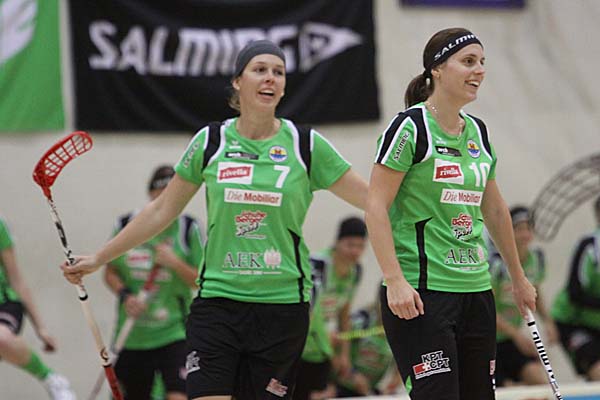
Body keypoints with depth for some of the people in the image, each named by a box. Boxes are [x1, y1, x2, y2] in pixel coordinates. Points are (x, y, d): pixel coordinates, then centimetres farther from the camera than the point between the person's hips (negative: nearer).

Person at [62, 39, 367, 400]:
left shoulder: (306, 145, 0)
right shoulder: (210, 142, 4)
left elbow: (372, 200, 5)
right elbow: (162, 211, 14)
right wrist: (100, 258, 17)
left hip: (282, 305, 0)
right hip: (217, 299, 0)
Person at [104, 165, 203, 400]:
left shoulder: (188, 229, -2)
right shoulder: (126, 226, 2)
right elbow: (110, 272, 10)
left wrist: (175, 263, -18)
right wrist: (125, 295, -9)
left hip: (174, 334, -2)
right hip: (132, 336, 2)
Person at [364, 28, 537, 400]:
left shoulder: (477, 131, 13)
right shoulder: (410, 127, -9)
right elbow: (376, 206, -13)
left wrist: (518, 278, 29)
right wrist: (395, 280, -21)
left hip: (476, 290, 8)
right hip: (421, 295, -8)